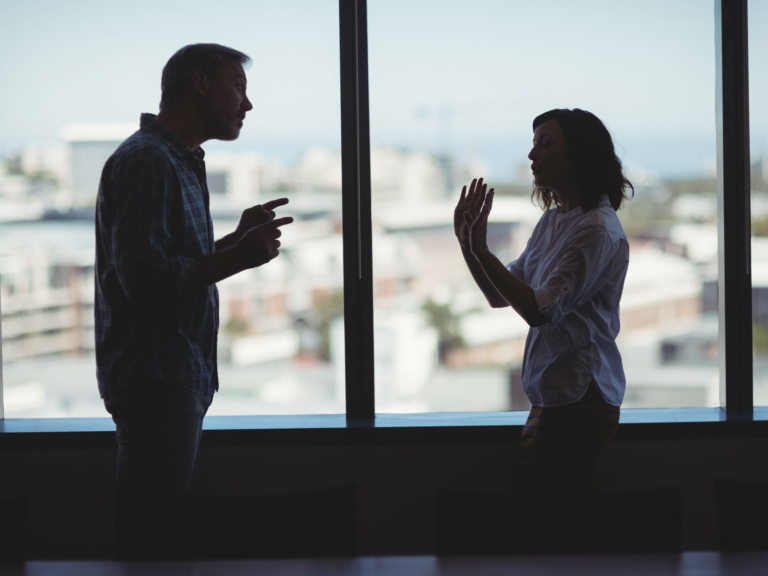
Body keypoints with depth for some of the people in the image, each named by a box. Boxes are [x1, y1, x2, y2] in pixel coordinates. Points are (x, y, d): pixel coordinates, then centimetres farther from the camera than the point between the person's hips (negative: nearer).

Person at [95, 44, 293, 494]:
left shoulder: (179, 162, 21)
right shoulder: (146, 160, -12)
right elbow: (143, 279, -23)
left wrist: (236, 239, 13)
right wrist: (237, 258, -19)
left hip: (181, 378, 10)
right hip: (155, 380, -10)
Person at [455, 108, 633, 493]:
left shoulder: (598, 230, -15)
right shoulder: (551, 221, 14)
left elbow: (540, 310, -20)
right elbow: (501, 297, 18)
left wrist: (481, 250, -21)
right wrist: (466, 242, 4)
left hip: (581, 399, -9)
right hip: (550, 395, 9)